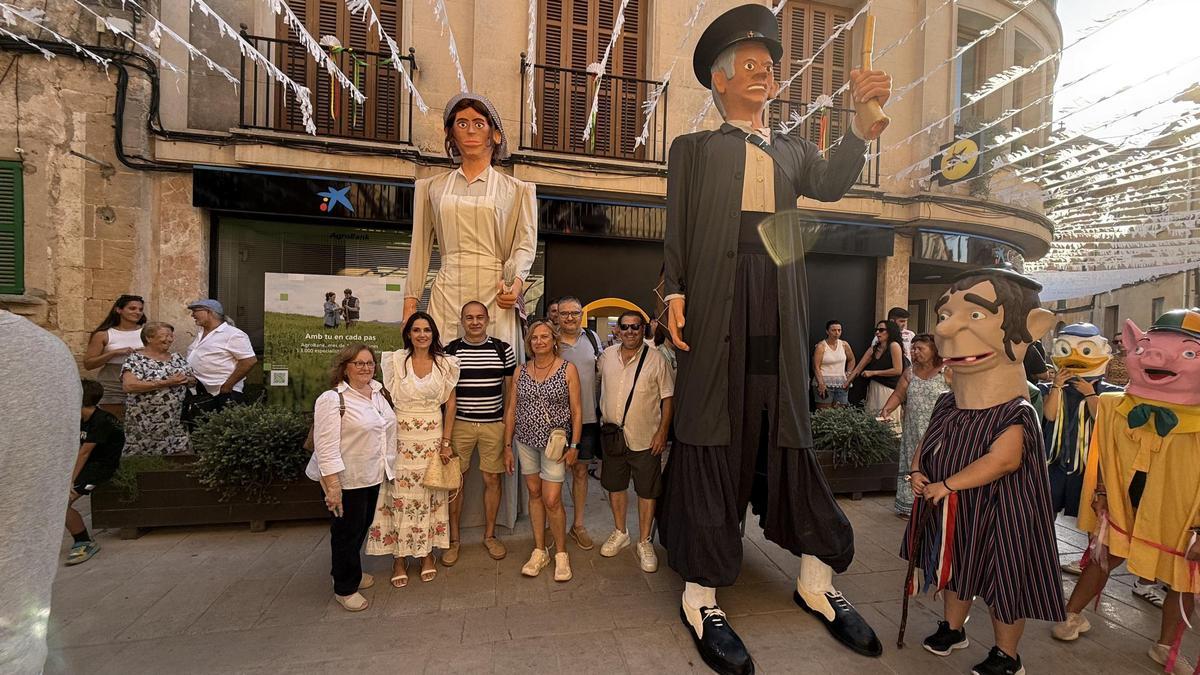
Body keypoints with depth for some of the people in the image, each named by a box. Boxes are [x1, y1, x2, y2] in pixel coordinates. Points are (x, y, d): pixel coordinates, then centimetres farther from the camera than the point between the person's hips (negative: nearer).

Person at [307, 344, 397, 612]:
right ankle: (345, 588, 28)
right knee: (347, 532, 9)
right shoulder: (332, 400, -19)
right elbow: (326, 447, -22)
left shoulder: (380, 392, 4)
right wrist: (332, 486, -25)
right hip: (345, 479, -7)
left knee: (362, 527, 22)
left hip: (373, 476, 7)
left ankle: (350, 571, 44)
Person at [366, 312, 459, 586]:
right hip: (402, 437, -1)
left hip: (433, 437, 1)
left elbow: (450, 404, 2)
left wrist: (446, 442, -2)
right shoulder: (396, 361, -1)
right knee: (401, 496, 4)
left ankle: (427, 552, 26)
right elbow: (387, 399, 1)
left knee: (431, 495, 8)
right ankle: (399, 557, 21)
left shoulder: (445, 364, 1)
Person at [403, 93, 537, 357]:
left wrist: (516, 280, -18)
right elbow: (420, 246, 14)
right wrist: (410, 299, 8)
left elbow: (525, 241, 1)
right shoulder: (432, 187, 17)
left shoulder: (516, 190, 11)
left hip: (494, 294, -1)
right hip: (447, 293, 2)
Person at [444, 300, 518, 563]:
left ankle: (490, 534, 28)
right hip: (459, 423, 0)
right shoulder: (450, 350, 0)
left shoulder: (503, 349, 0)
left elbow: (511, 389, 5)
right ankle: (453, 538, 26)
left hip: (494, 424, 0)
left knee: (493, 479, 8)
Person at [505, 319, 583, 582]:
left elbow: (576, 410, -5)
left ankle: (561, 553, 20)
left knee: (552, 500, -3)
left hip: (555, 442, -3)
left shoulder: (568, 369, -6)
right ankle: (539, 550, 29)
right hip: (525, 441, 4)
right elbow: (512, 410, 8)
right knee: (534, 493, 13)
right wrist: (508, 444, 7)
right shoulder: (521, 372, 4)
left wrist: (574, 445, -8)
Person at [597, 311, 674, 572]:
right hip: (612, 435, 4)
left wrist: (662, 432, -12)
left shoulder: (656, 359, -9)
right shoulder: (606, 355, 2)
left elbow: (668, 398, -7)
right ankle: (620, 533, 38)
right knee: (615, 485, 17)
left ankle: (644, 542, 26)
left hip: (645, 437, -3)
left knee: (647, 491, 7)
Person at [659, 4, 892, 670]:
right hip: (714, 309, -3)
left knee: (788, 434, 9)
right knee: (711, 437, -2)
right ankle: (701, 596, 10)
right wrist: (674, 293, -7)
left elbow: (830, 183, 5)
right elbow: (676, 229, 5)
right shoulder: (694, 147, 16)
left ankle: (816, 579, 24)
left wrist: (863, 118, -8)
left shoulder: (793, 150, 26)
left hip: (778, 315, 4)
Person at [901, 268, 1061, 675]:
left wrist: (947, 484, -29)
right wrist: (918, 472, -8)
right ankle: (953, 628, 44)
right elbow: (927, 445, 10)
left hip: (993, 512, -7)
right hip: (949, 512, 7)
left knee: (1001, 580, 11)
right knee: (955, 569, 23)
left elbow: (1002, 460, -31)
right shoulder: (948, 406, 1)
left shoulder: (1013, 413, -20)